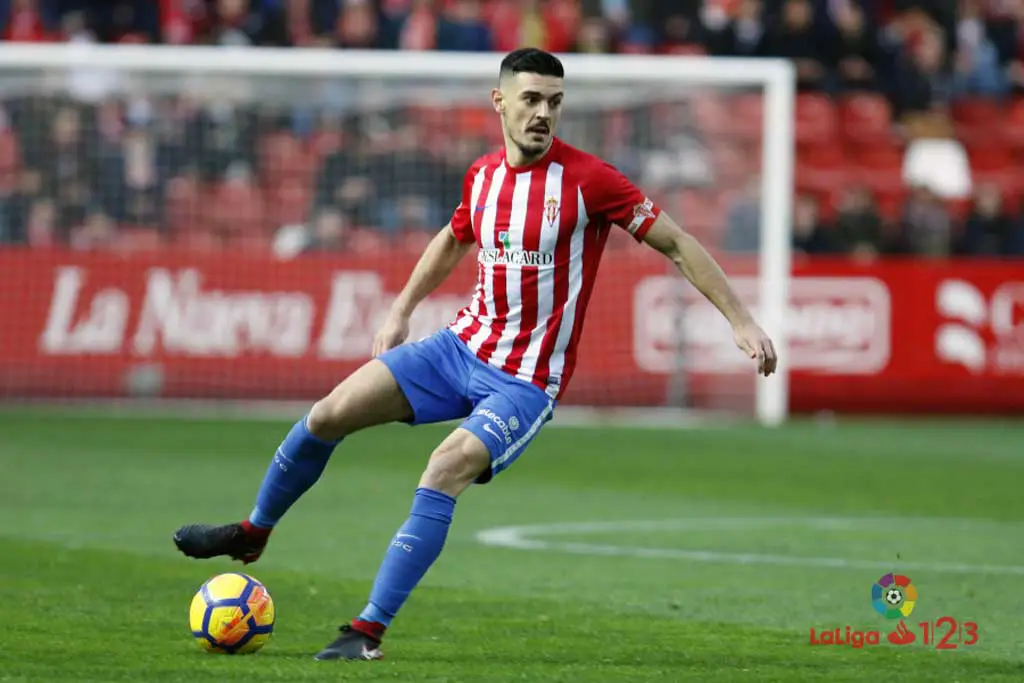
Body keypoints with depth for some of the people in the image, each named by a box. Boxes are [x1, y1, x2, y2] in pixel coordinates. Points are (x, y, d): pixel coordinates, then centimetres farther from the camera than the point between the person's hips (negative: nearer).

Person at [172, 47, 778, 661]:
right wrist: (402, 311, 27)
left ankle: (371, 630, -22)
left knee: (447, 468, -27)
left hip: (527, 380, -6)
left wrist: (742, 321, -13)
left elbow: (675, 243, -10)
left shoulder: (588, 178, -16)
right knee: (330, 414, -2)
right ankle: (253, 533, 24)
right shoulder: (483, 175, 2)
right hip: (464, 346, 6)